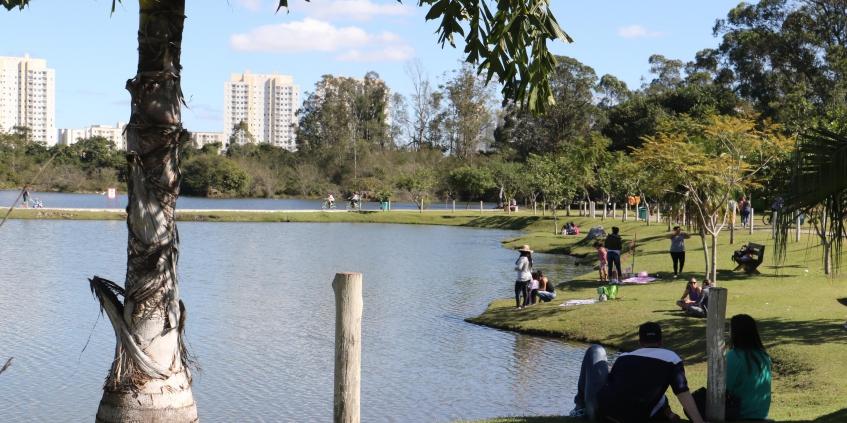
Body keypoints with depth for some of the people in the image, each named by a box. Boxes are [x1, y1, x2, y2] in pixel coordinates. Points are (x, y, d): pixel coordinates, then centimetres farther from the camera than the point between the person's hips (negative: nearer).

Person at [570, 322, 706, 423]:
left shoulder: (624, 357, 16)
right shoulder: (671, 358, 7)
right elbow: (683, 392, -3)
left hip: (599, 412, 0)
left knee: (595, 351, 24)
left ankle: (581, 407, 23)